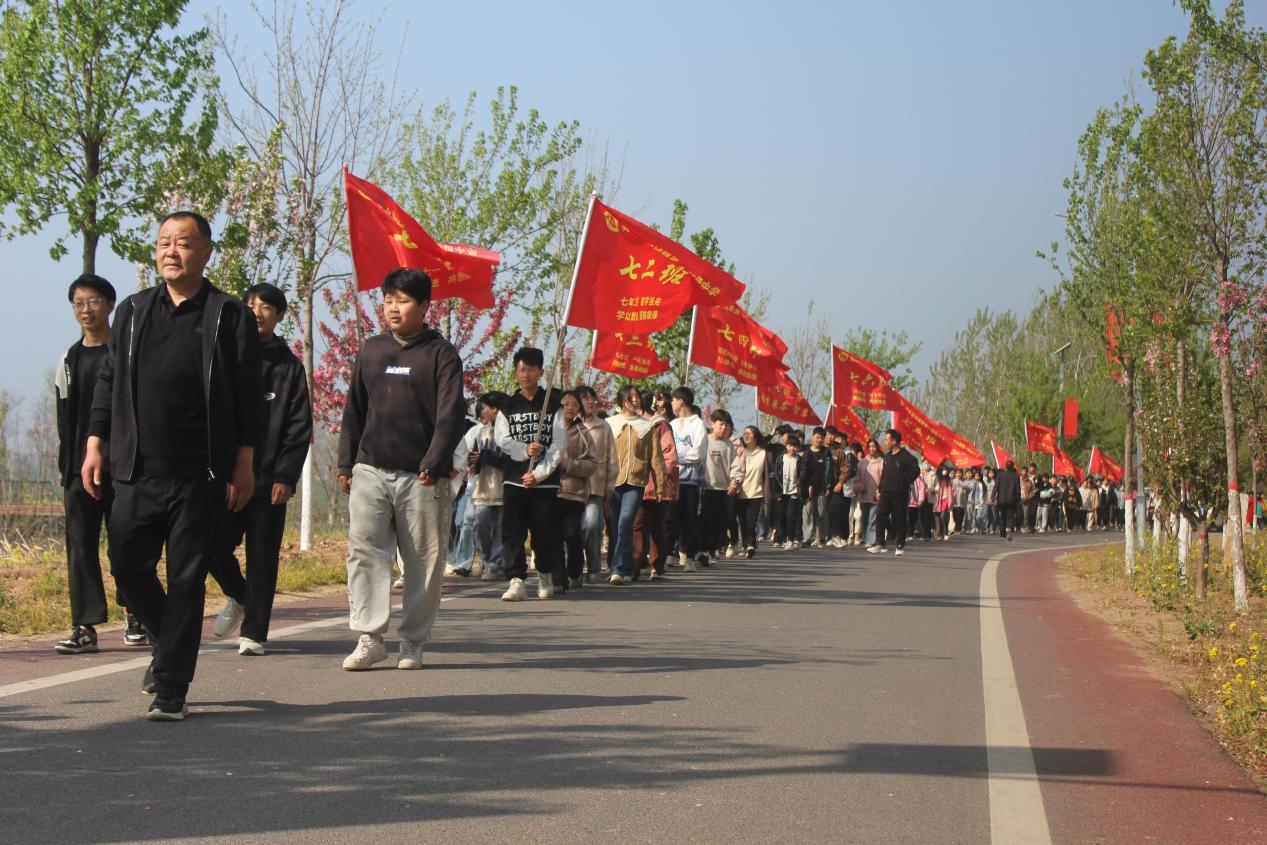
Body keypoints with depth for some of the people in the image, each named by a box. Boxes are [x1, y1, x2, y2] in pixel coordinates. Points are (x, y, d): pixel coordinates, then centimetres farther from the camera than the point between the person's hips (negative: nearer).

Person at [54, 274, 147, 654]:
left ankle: (134, 617, 13)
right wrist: (66, 467, 7)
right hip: (80, 467, 4)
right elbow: (65, 419, 15)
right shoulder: (70, 361, 15)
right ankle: (85, 626, -1)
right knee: (80, 544, -2)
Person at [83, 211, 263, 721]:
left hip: (200, 474, -4)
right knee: (127, 566, 3)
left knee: (187, 580, -1)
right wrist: (95, 443, 7)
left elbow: (248, 396, 0)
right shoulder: (133, 312, 13)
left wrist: (244, 463, -6)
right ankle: (169, 643, 29)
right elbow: (108, 381, 16)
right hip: (137, 471, 4)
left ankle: (170, 687, 4)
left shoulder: (228, 316, 2)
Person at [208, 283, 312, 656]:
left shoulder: (290, 366, 6)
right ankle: (238, 597, 24)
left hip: (269, 477, -1)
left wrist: (286, 476, -8)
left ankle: (253, 632, 10)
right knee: (216, 545, -5)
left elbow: (300, 428, 2)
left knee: (262, 557, 1)